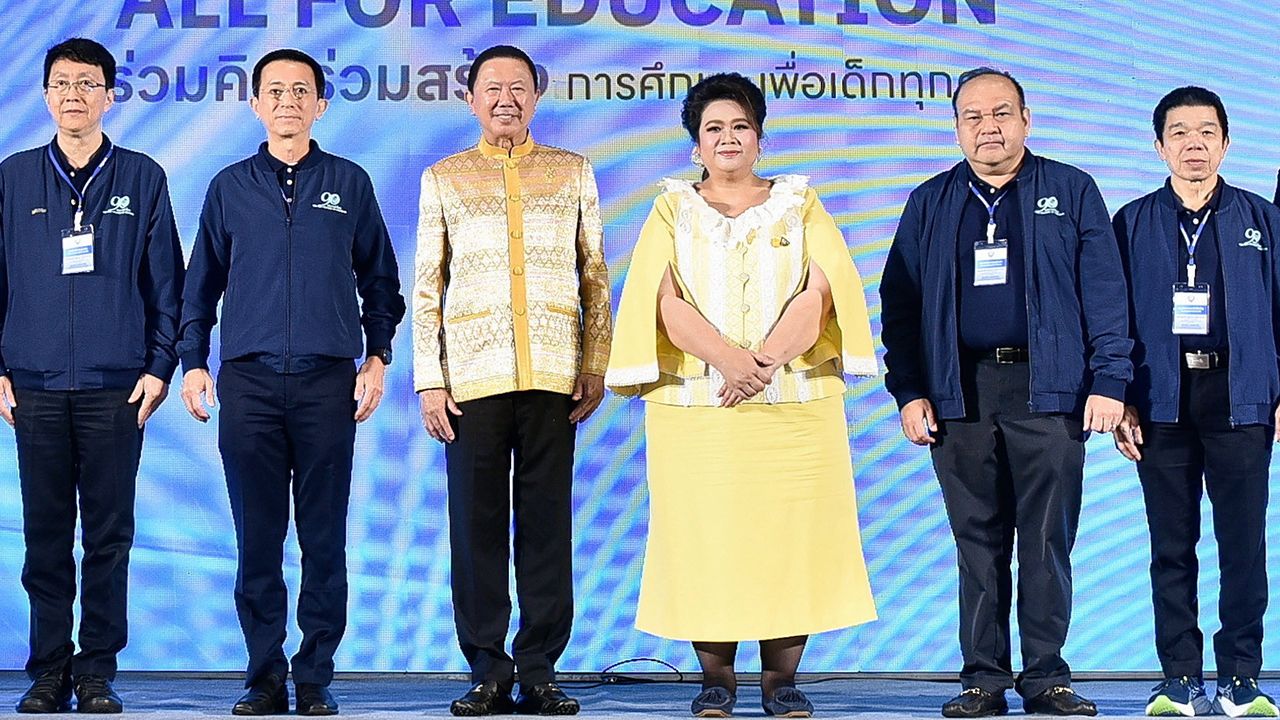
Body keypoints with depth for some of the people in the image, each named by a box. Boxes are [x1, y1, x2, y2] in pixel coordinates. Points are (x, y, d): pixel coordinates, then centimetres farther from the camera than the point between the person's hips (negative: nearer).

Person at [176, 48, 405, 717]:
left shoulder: (349, 183, 9)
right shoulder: (230, 187, 11)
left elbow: (379, 278, 14)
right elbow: (201, 285, 15)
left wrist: (378, 356, 5)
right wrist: (193, 362, 7)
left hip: (328, 381, -1)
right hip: (248, 383, 1)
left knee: (324, 539, 0)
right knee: (257, 537, 2)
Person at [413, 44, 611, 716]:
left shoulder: (573, 172, 12)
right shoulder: (443, 178, 10)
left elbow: (595, 277, 11)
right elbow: (426, 287, 8)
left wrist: (595, 367, 4)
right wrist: (428, 379, 0)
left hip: (552, 376, 0)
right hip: (473, 376, 0)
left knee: (547, 522, 1)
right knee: (477, 523, 0)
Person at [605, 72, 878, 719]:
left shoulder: (799, 205, 11)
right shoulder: (673, 210, 11)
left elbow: (820, 294, -3)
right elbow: (667, 303, -3)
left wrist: (767, 361, -18)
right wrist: (732, 360, -18)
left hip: (794, 406, 0)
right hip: (695, 408, 0)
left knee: (789, 535, -2)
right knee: (704, 537, -2)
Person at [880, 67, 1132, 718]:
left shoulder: (1071, 192, 8)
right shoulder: (930, 204, 14)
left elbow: (1103, 291, 4)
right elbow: (900, 303, 12)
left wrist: (1108, 380, -5)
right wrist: (909, 391, 2)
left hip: (1048, 389, -1)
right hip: (960, 391, 2)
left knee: (1047, 542, -1)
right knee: (978, 542, 4)